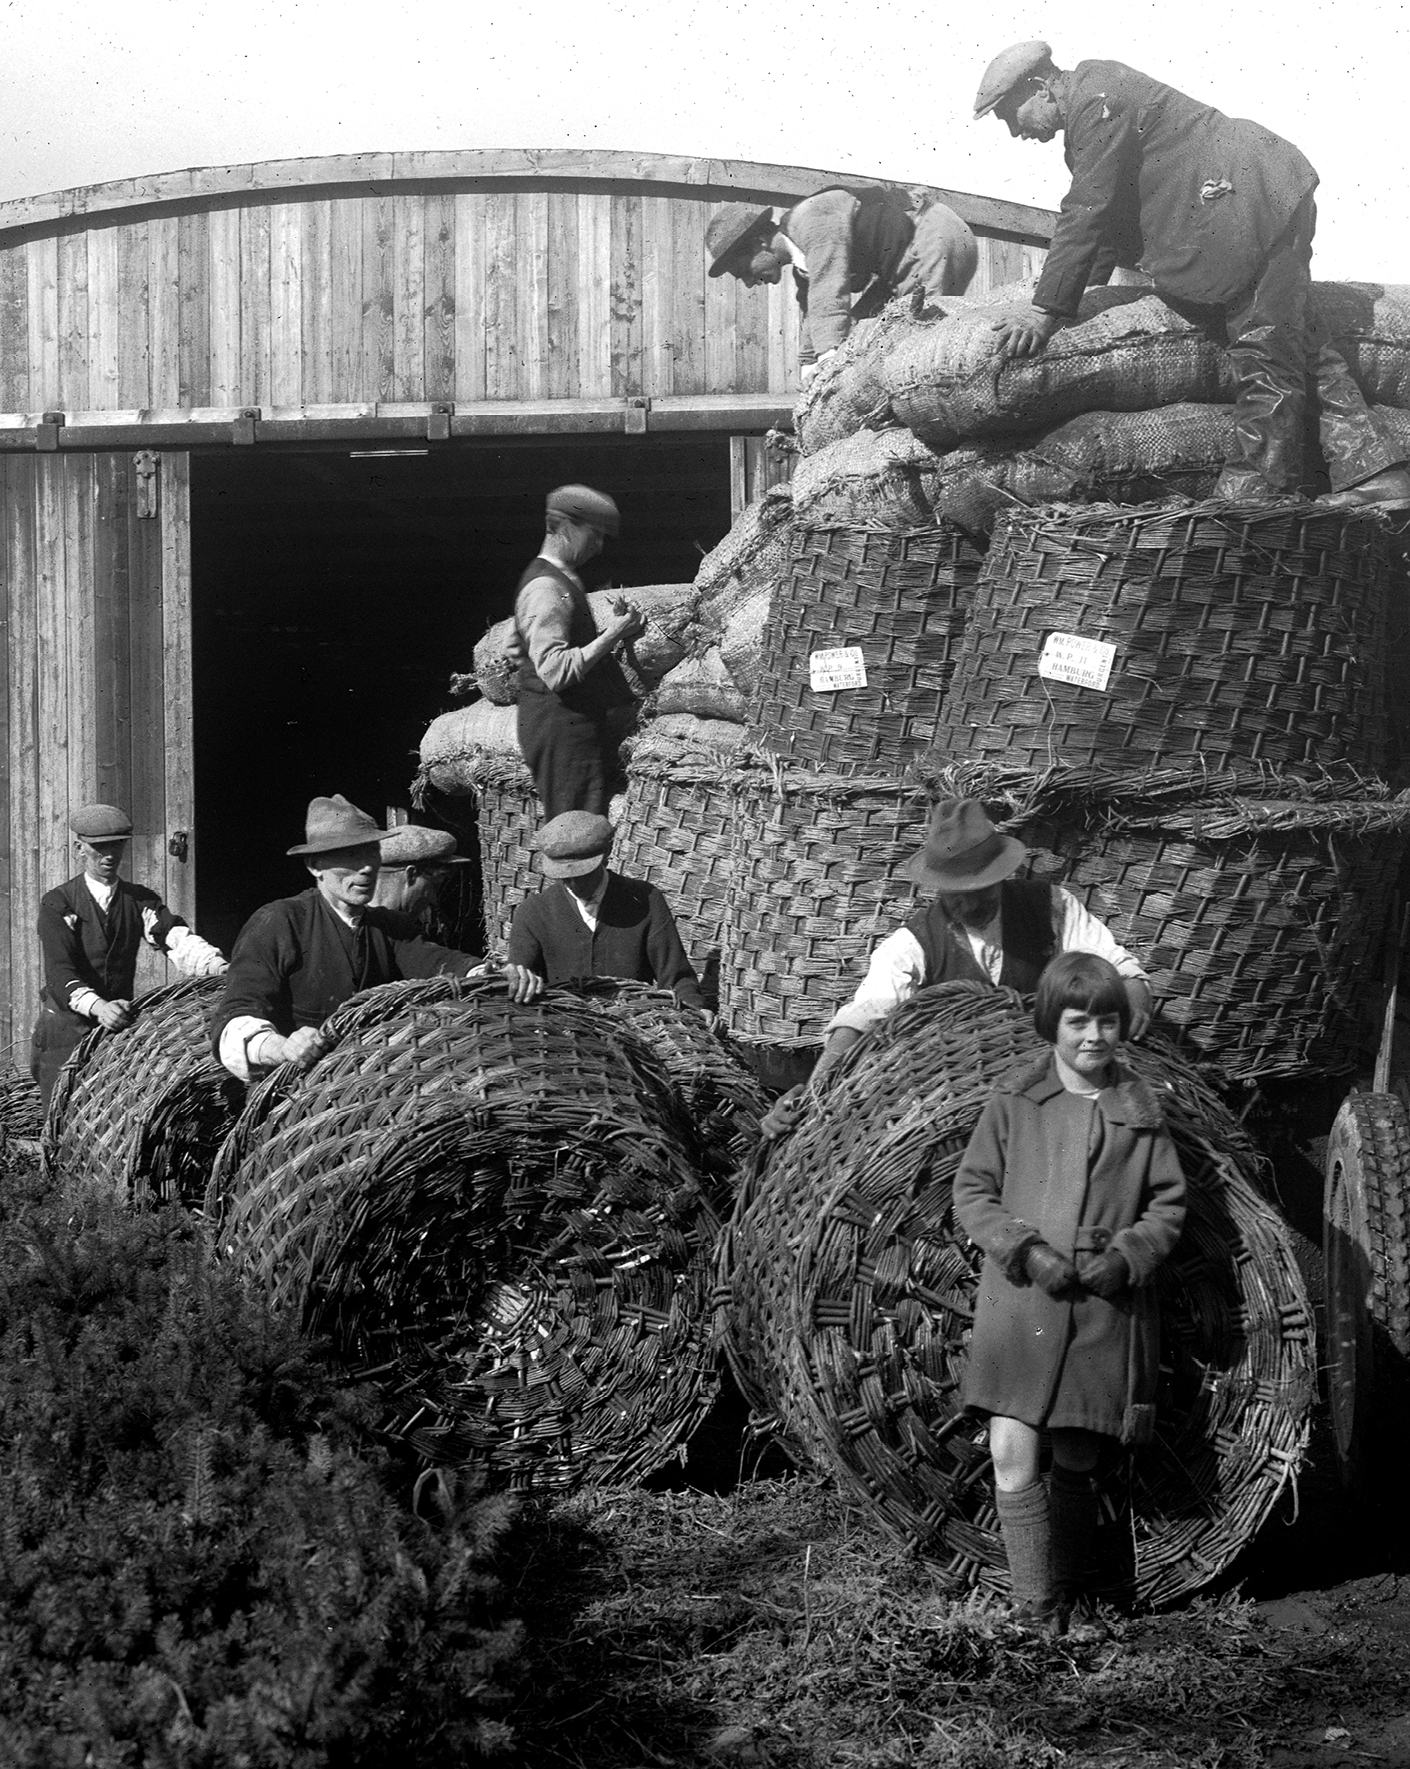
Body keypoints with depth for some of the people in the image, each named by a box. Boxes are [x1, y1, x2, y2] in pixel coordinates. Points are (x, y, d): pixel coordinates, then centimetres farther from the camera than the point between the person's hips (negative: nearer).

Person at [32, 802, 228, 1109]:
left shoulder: (140, 900, 7)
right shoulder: (57, 903, -4)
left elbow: (176, 939, -12)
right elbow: (59, 971, -17)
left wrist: (221, 968, -33)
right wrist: (97, 1007, -38)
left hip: (119, 1026, 3)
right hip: (65, 1028, -3)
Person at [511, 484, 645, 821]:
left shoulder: (562, 581, 18)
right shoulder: (545, 589, -15)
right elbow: (556, 672, -25)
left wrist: (616, 633, 9)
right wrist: (612, 636, -20)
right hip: (561, 727, -10)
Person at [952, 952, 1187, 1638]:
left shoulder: (1140, 1109, 7)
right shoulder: (1015, 1099, 3)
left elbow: (1168, 1203, 10)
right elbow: (972, 1192, 3)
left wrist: (1127, 1254, -8)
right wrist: (1027, 1249, -11)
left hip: (1106, 1311, 2)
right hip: (1019, 1301, -1)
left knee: (1077, 1461, 9)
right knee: (1013, 1453, -12)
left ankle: (1071, 1596, 25)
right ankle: (1036, 1602, -2)